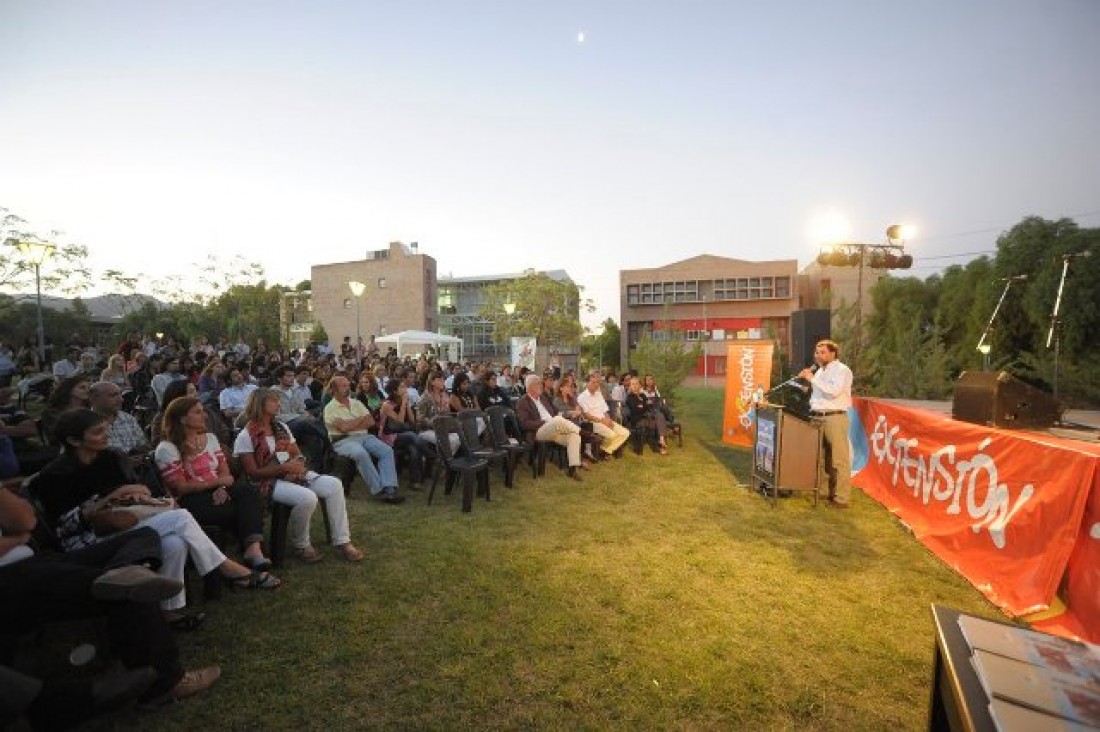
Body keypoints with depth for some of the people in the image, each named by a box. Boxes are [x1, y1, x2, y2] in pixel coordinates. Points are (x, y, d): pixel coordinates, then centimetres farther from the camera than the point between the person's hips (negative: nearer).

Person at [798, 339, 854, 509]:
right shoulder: (819, 371, 18)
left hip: (835, 417, -8)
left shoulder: (842, 370, -6)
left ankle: (842, 498, -1)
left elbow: (834, 391, -22)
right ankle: (821, 490, 25)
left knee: (838, 458, -5)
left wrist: (812, 378, -17)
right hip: (818, 417, 8)